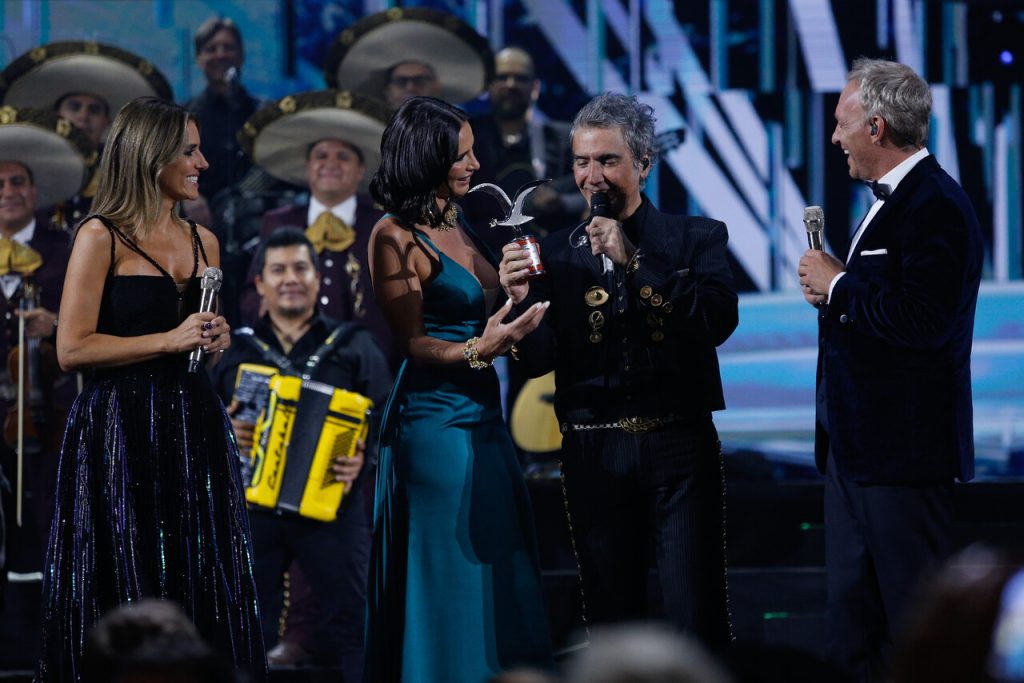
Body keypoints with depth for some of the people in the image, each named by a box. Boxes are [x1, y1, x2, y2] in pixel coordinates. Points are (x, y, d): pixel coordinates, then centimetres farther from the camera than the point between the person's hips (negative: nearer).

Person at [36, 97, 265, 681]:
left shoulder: (203, 241, 13)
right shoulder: (101, 238, -6)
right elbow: (72, 349, -12)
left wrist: (217, 339, 5)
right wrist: (169, 340, -14)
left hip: (193, 427, 6)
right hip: (123, 430, -6)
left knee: (205, 584, 4)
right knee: (129, 593, -2)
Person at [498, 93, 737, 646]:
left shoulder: (696, 238, 4)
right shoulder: (557, 252, 8)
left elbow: (718, 321, -13)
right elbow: (539, 362, 2)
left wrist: (634, 261, -16)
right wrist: (521, 299, -17)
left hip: (677, 445, -2)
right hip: (593, 451, 2)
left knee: (694, 620, -7)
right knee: (611, 618, 8)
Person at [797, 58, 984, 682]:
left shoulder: (937, 207, -16)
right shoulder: (891, 200, 17)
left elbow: (921, 321, -27)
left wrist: (839, 286, -14)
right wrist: (833, 293, 3)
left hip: (903, 450, -11)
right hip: (855, 444, 11)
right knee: (855, 629, 13)